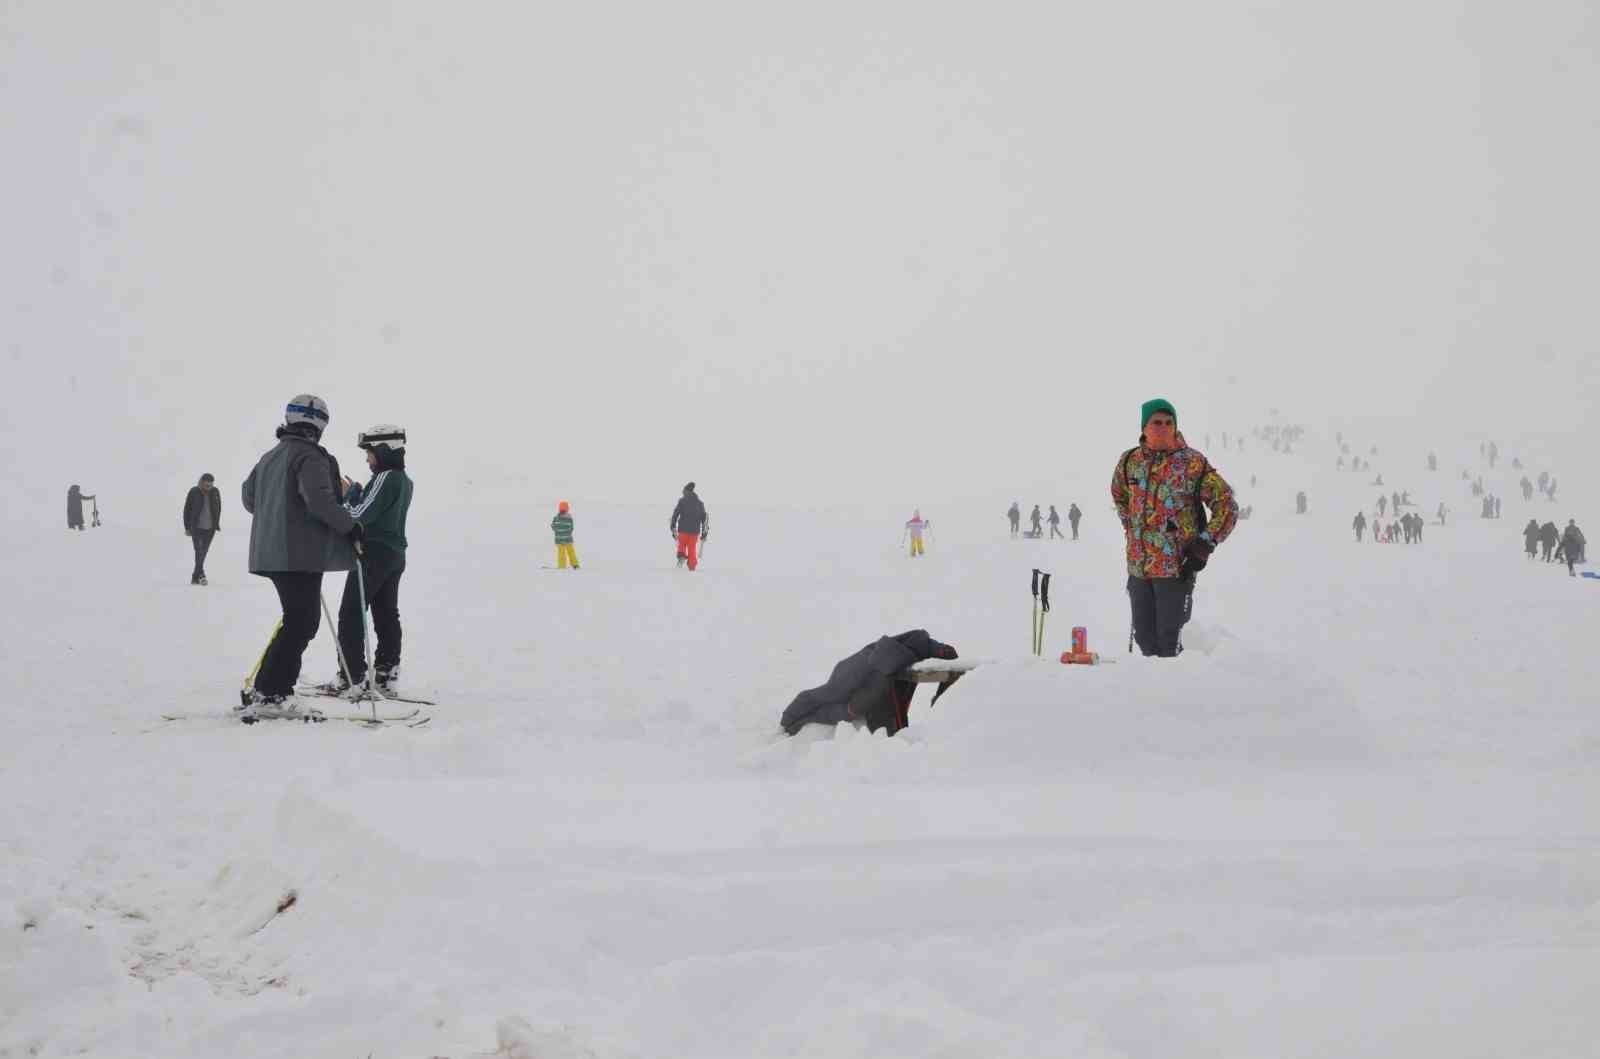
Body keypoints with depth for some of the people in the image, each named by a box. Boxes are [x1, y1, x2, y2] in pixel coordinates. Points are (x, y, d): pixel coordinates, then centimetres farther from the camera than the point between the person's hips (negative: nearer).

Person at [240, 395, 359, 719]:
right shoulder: (310, 456, -12)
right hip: (302, 554, -9)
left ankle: (277, 690, 13)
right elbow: (319, 499, -24)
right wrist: (350, 525, -14)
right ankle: (267, 695, -11)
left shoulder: (270, 456, 16)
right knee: (301, 623, -6)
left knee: (300, 620, 16)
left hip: (271, 552, 9)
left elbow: (248, 496, 26)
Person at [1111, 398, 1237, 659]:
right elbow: (1119, 495, 28)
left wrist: (1204, 545, -10)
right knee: (1144, 637, 12)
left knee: (1168, 640, -4)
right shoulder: (1130, 461, 6)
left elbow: (1227, 507, -4)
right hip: (1138, 567, 5)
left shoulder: (1193, 463, -8)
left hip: (1176, 567, -5)